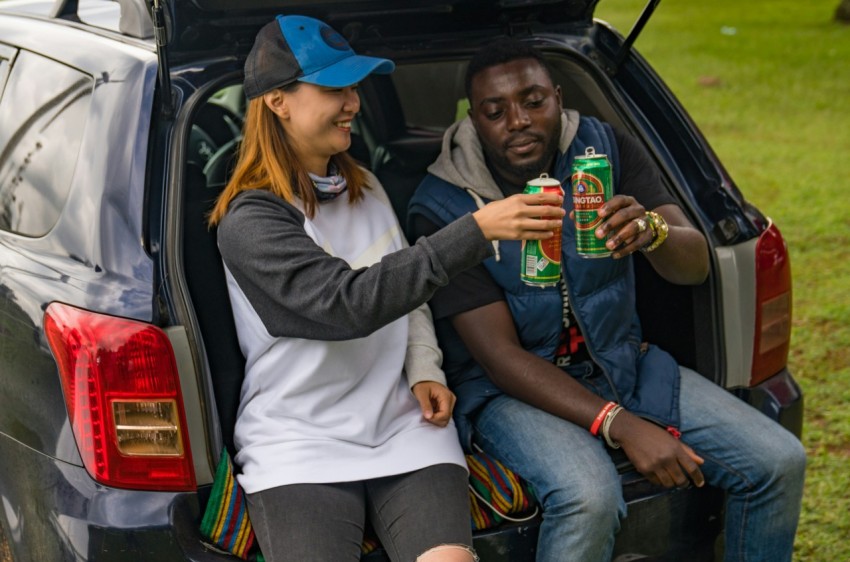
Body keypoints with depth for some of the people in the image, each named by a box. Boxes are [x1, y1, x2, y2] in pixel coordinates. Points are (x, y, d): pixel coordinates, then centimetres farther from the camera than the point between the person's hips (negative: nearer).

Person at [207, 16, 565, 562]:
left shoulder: (367, 188, 11)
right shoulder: (250, 221, -11)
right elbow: (351, 301, -24)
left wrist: (424, 369, 3)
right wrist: (478, 229, -28)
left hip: (404, 425, 4)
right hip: (299, 439, -4)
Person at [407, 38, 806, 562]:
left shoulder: (606, 149, -5)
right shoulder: (442, 208, -16)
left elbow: (695, 266, -12)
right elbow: (501, 356, -18)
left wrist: (653, 232, -37)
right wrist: (622, 426, -26)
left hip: (621, 360, 5)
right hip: (512, 385, -4)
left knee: (779, 461, -9)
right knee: (589, 497, -35)